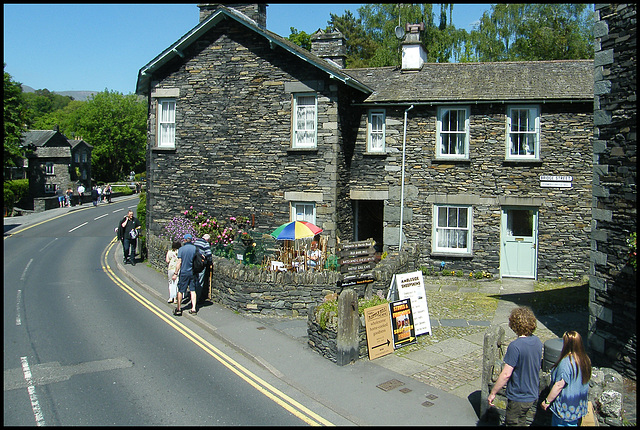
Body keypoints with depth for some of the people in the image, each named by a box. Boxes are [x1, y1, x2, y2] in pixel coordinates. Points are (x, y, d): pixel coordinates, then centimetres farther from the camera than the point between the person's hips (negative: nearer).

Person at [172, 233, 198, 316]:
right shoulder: (195, 248, -2)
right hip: (193, 272, 2)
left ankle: (178, 309, 15)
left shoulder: (181, 249, -8)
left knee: (180, 291, 9)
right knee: (193, 290, 8)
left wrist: (175, 273, -4)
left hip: (183, 272, -2)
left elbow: (179, 262, -10)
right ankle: (193, 308, 3)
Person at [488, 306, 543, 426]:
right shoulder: (537, 342, -3)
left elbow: (506, 374, -25)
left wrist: (493, 393, -15)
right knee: (527, 423, 21)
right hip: (534, 396, 7)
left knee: (513, 423, 9)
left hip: (518, 399, -7)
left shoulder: (515, 346, -26)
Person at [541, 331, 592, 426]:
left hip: (565, 408, -8)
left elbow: (559, 385, -25)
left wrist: (547, 401, -14)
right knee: (573, 423, 22)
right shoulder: (585, 360, -2)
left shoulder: (566, 362, -27)